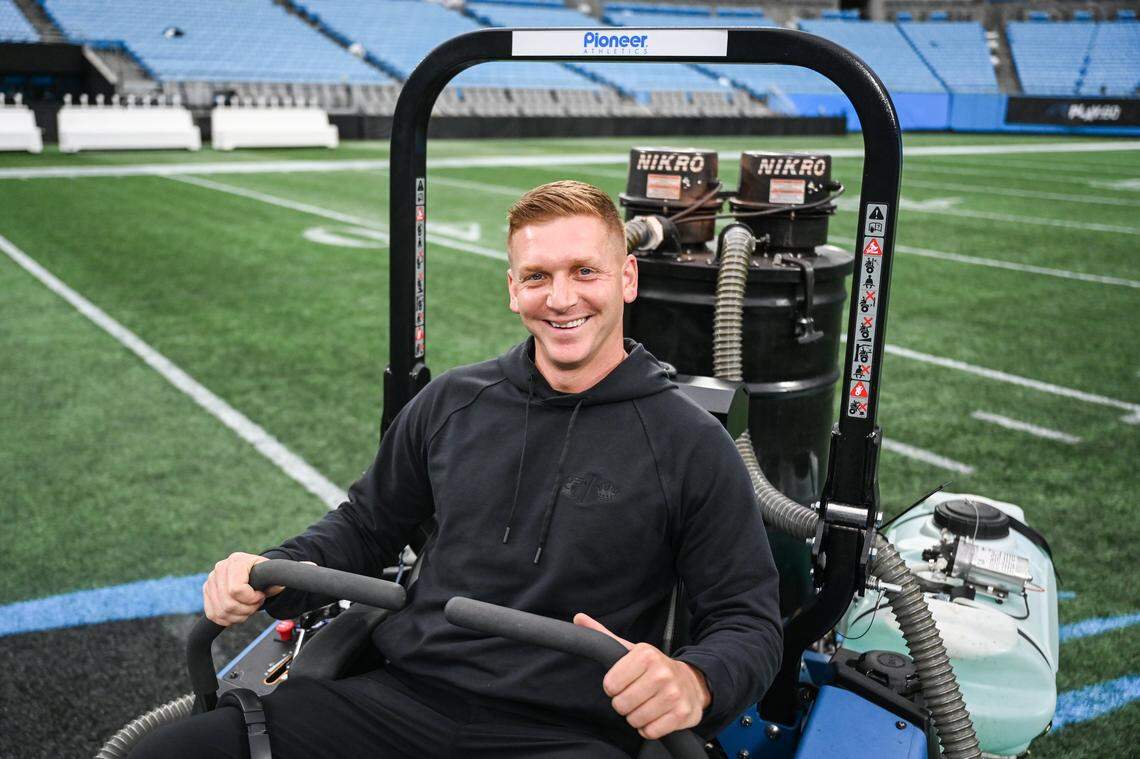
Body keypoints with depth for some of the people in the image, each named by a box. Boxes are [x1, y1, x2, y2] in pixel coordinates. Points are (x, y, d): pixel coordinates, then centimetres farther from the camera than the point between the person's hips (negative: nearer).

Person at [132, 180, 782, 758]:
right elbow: (368, 524, 23)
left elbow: (750, 622, 0)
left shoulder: (692, 445, -2)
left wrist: (694, 681, -23)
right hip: (404, 697, 4)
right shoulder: (451, 403, 11)